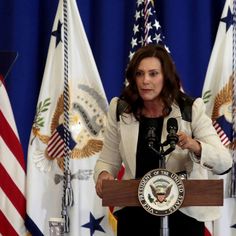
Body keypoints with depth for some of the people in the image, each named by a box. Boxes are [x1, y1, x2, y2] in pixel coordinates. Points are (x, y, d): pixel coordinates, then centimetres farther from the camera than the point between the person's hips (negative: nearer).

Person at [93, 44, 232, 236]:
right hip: (134, 216, 2)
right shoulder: (120, 110, -4)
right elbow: (108, 161, 4)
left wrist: (195, 147, -32)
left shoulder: (191, 109, -9)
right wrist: (103, 174, -19)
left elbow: (225, 164, -13)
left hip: (184, 215, -2)